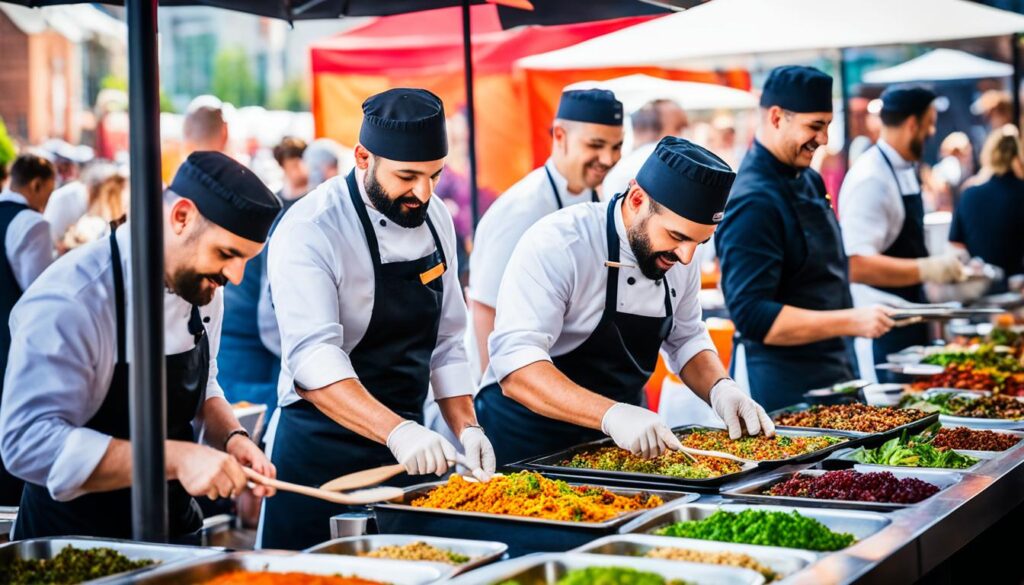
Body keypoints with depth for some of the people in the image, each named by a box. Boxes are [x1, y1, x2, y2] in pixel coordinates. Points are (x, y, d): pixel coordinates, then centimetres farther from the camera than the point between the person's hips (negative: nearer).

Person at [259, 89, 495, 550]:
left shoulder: (435, 220, 4)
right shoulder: (309, 230, -19)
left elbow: (446, 341, 10)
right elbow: (312, 357, -29)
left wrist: (466, 428, -3)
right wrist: (395, 432, -41)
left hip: (408, 445, 7)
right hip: (321, 456, -6)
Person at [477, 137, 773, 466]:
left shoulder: (678, 253, -1)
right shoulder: (556, 245, -23)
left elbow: (685, 341, 13)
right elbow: (516, 367, -32)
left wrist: (720, 389, -8)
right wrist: (612, 415, -44)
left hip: (625, 442, 6)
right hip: (532, 444, -6)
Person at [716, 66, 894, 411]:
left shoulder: (807, 180, 9)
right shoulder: (755, 202, -21)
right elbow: (753, 316, -26)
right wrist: (851, 322, -27)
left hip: (830, 375, 9)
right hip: (783, 391, -9)